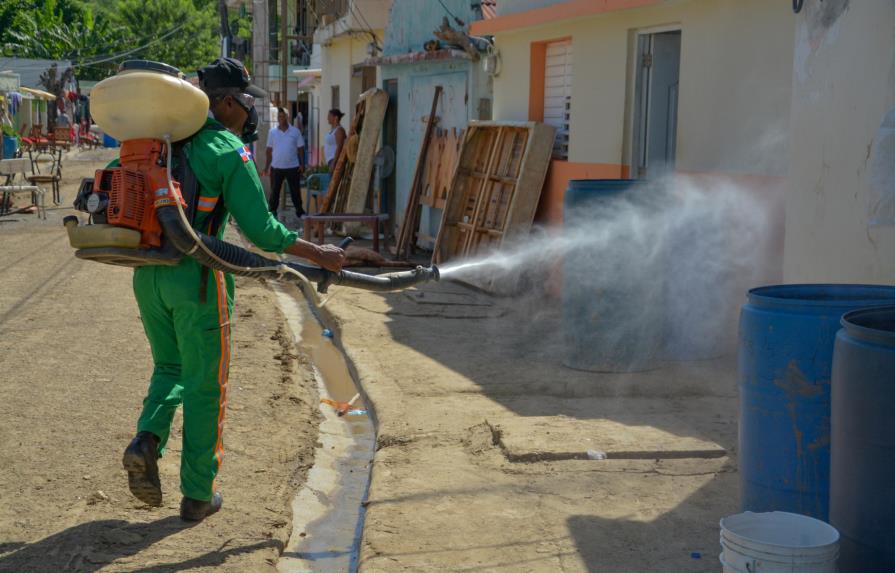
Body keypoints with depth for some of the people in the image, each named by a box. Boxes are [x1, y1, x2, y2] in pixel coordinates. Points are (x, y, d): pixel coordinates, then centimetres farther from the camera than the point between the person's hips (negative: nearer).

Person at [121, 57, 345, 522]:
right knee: (205, 387, 7)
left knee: (170, 369, 25)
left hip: (148, 275, 6)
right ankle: (197, 495, 15)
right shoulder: (228, 151, -10)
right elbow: (260, 228, -14)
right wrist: (318, 255, -6)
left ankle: (147, 440, -2)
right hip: (197, 278, -6)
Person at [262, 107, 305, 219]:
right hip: (276, 167, 1)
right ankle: (272, 212, 11)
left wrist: (302, 164, -4)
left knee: (295, 191, 5)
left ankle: (299, 211, 15)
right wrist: (267, 166, 3)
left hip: (293, 167, -1)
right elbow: (269, 150, 7)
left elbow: (301, 149, 4)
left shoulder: (295, 131, 2)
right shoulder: (272, 132, 5)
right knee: (274, 191, 4)